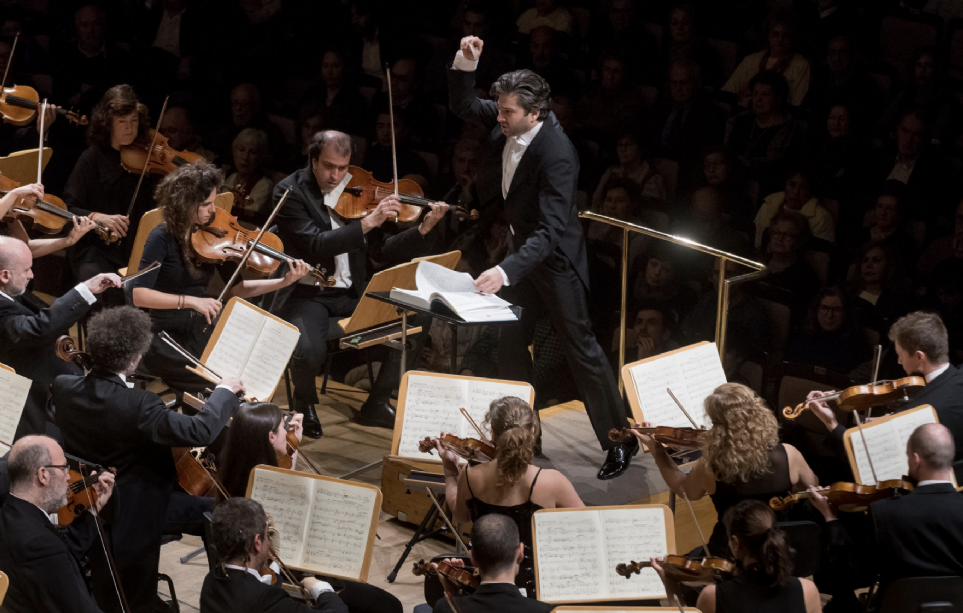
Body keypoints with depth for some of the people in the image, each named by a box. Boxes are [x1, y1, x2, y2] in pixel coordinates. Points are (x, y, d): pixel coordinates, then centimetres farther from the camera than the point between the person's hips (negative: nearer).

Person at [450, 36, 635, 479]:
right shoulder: (508, 125, -11)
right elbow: (463, 106, 5)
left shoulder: (556, 155, -33)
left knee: (579, 347, 0)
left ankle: (619, 442, 11)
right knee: (509, 342, 11)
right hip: (522, 244, 8)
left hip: (554, 257, -8)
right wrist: (466, 62, -15)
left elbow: (551, 231, -38)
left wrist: (506, 271, -49)